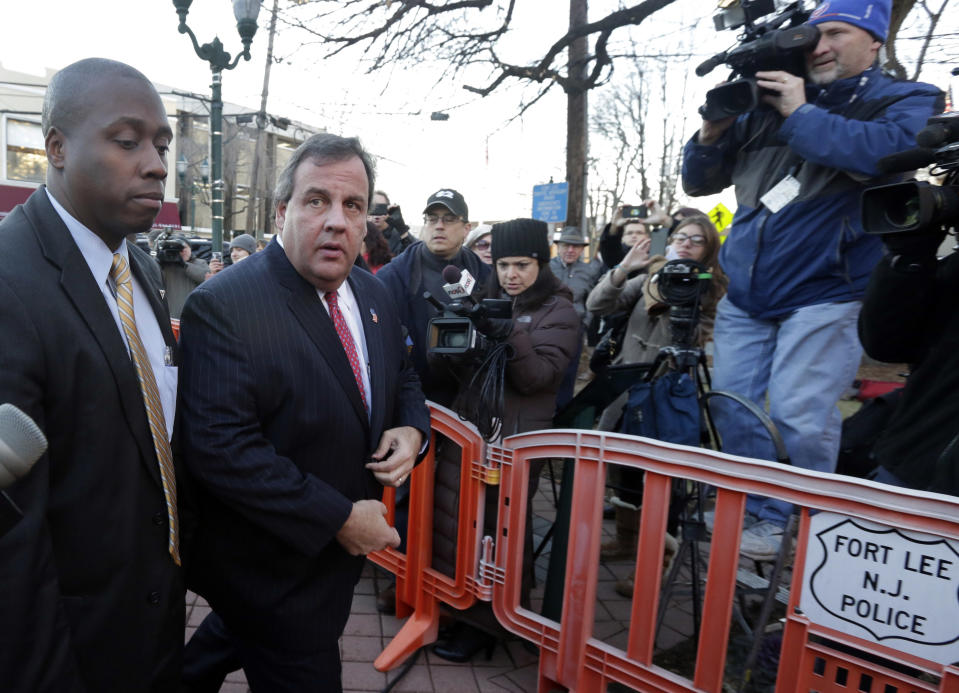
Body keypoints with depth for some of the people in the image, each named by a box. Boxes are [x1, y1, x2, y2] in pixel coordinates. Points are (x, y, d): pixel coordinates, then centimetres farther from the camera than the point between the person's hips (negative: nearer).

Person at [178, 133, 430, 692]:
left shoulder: (375, 296, 0)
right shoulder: (223, 306, -24)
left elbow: (402, 377, 13)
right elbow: (222, 449, -30)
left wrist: (412, 429, -9)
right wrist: (339, 517, -27)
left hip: (341, 548, 8)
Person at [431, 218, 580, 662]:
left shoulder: (559, 313, -2)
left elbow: (538, 376, -12)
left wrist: (511, 336, -27)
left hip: (513, 438, -5)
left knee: (498, 528, 2)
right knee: (457, 518, 10)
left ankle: (485, 621, 17)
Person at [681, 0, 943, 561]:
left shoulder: (908, 100, 5)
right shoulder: (768, 106, 15)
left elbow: (888, 150, -21)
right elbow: (700, 182, 16)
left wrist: (801, 114, -14)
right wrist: (714, 133, -3)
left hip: (827, 293, -5)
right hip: (746, 293, 5)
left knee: (797, 412, -10)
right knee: (734, 403, 4)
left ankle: (794, 524, 11)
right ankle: (758, 511, 21)